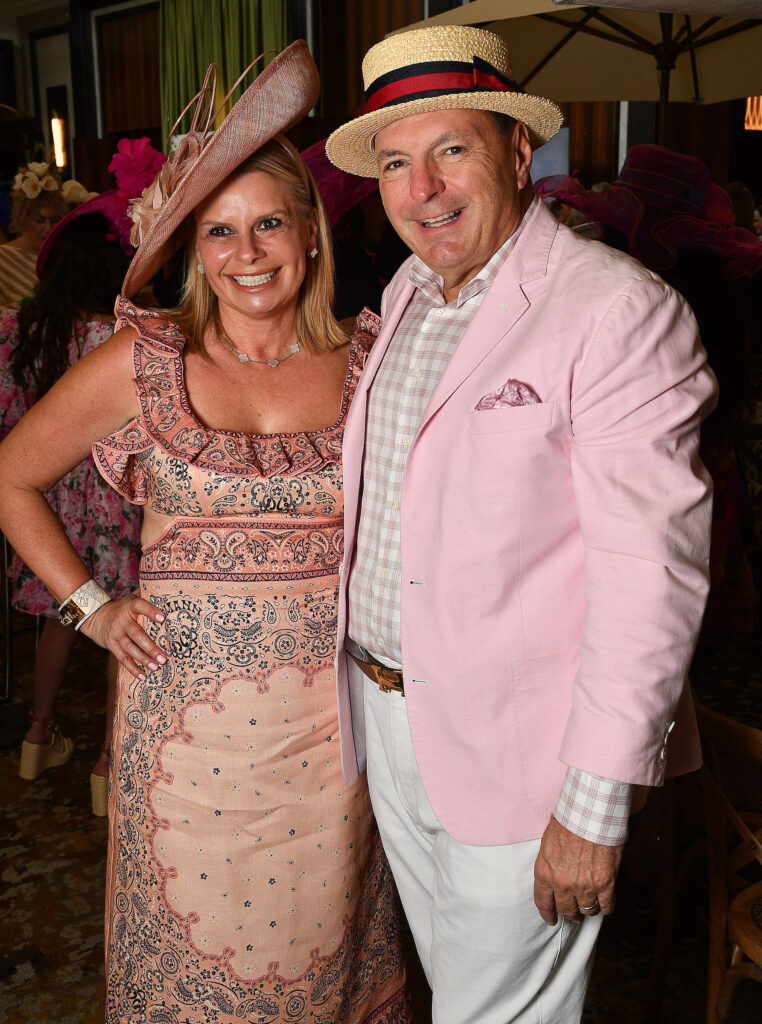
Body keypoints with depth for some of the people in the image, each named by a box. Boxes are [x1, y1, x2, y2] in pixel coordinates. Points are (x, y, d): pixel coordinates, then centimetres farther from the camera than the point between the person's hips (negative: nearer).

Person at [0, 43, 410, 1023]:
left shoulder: (367, 363, -2)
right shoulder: (142, 361, -4)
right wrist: (91, 606, 1)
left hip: (329, 712, 1)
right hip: (187, 710, 0)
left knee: (317, 940, 17)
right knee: (192, 944, 16)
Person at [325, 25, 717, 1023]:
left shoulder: (619, 310, -18)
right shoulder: (406, 290, 7)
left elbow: (652, 572, -21)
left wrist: (596, 808, -21)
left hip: (518, 750, -7)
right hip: (386, 715, 7)